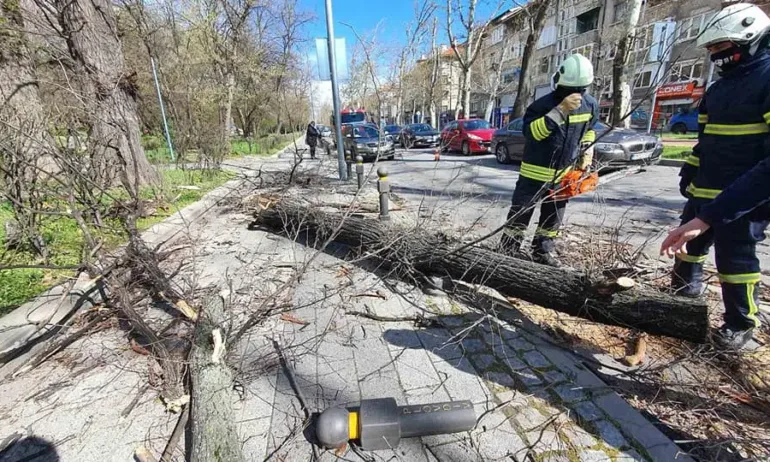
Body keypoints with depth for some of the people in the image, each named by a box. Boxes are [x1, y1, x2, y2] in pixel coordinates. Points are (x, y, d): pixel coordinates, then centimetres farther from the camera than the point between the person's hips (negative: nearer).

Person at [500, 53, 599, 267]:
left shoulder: (590, 105, 2)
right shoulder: (544, 104, -18)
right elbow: (532, 131, -32)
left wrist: (587, 153, 9)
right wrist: (561, 110, -35)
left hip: (564, 173, 6)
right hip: (536, 171, -6)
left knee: (554, 215, 14)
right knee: (521, 212, 0)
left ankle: (543, 250, 28)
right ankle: (509, 250, 11)